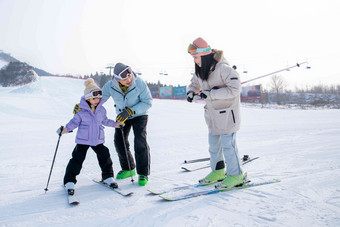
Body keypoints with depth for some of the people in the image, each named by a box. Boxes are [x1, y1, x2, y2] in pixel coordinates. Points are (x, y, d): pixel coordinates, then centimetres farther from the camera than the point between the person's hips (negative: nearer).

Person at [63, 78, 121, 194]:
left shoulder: (101, 109, 3)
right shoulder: (81, 110, -10)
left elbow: (104, 120, 19)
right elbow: (75, 122, -3)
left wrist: (114, 124, 10)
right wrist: (66, 128, -17)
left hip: (98, 140, 4)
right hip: (83, 140, -4)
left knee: (104, 156, 6)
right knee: (77, 158, -3)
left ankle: (108, 176, 25)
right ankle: (69, 181, 7)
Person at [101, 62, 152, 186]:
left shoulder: (139, 83, -30)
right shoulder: (110, 86, -23)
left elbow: (148, 102, -22)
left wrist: (130, 111, -31)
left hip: (139, 114, -3)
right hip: (122, 115, 3)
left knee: (140, 141, -16)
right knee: (119, 141, -2)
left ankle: (143, 173, -3)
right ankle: (128, 169, 20)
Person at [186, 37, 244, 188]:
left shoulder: (223, 68, -22)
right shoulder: (199, 70, 2)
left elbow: (235, 89, -26)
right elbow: (194, 83, 20)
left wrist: (210, 94, -29)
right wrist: (191, 92, -3)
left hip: (227, 112, -8)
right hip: (212, 112, 8)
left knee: (227, 144, -5)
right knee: (213, 142, 14)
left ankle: (235, 175, 10)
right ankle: (218, 171, 30)